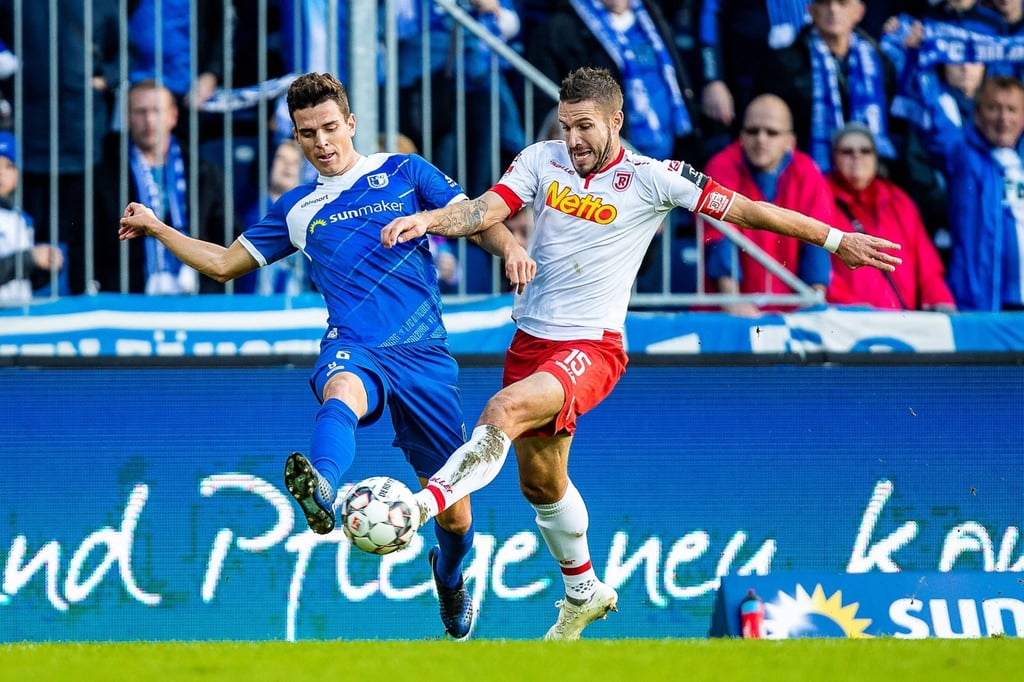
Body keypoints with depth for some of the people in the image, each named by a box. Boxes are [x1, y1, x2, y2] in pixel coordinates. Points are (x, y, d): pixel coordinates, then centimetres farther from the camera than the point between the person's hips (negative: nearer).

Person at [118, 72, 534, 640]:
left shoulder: (404, 173, 9)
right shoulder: (297, 209, 17)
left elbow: (478, 220, 5)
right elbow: (224, 263, 27)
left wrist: (510, 248, -16)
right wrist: (156, 227, 22)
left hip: (423, 354, 0)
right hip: (352, 349, 0)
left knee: (452, 512, 3)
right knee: (342, 390, -41)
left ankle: (449, 574, 38)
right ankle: (321, 489, -73)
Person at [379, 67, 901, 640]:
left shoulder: (650, 178, -7)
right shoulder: (542, 160, 3)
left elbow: (742, 208, -4)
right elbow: (487, 210, -7)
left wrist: (834, 238, -2)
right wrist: (427, 219, -28)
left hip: (593, 346, -5)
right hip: (532, 338, 5)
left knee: (506, 409, -33)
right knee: (541, 482, 16)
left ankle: (423, 503, -42)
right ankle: (584, 594, 37)